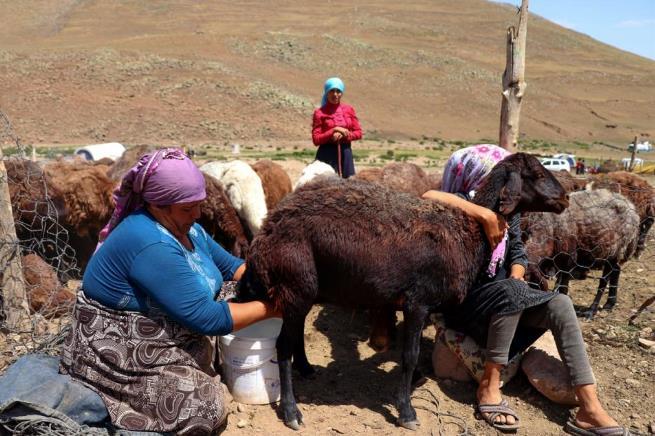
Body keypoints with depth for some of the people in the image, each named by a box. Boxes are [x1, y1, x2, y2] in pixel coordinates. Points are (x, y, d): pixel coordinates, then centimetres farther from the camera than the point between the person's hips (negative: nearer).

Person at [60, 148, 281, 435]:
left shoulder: (184, 228, 0)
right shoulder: (151, 245, -29)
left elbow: (231, 266, 11)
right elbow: (205, 318, -28)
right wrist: (269, 308, -19)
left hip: (156, 340, 10)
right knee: (210, 406, -14)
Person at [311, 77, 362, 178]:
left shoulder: (349, 110, 7)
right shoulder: (320, 112, -3)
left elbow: (358, 132, 6)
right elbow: (316, 139, -7)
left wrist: (343, 135, -12)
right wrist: (334, 130, -16)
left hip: (346, 152, 4)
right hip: (327, 153, -3)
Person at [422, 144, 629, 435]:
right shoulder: (463, 210, -14)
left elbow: (518, 253, 7)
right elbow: (429, 197, -35)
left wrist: (516, 278, -15)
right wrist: (484, 214, -37)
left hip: (504, 299, 6)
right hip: (462, 300, -6)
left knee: (560, 305, -15)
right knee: (511, 290, -34)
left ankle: (589, 410, -18)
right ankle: (489, 386, -22)